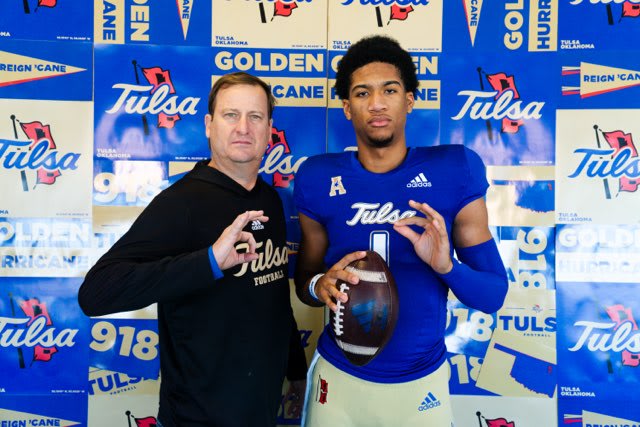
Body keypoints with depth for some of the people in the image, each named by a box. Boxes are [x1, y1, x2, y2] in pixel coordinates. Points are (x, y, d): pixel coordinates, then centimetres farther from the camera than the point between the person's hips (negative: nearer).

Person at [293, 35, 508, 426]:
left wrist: (446, 266, -26)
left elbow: (493, 295, -7)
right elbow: (304, 280, 4)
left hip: (422, 381, 0)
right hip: (340, 376, 1)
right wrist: (320, 285, -18)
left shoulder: (454, 170, -11)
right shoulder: (319, 179, -7)